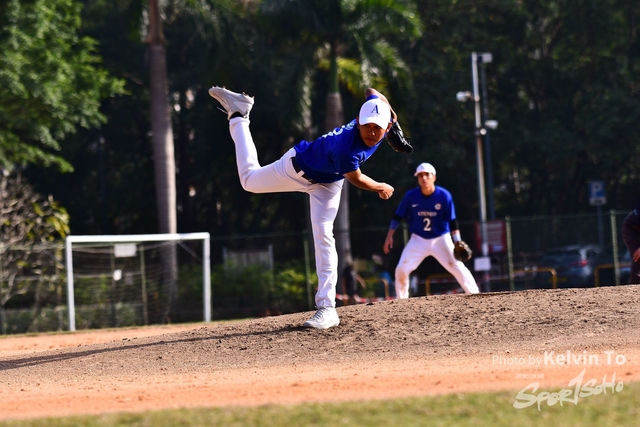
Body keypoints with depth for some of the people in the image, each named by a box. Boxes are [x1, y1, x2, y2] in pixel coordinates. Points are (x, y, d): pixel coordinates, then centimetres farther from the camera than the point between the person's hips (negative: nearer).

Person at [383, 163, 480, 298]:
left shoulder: (444, 196, -15)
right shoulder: (411, 196, -11)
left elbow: (452, 221, -12)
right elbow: (398, 216, 1)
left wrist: (458, 243, -20)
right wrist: (390, 236, -2)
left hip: (441, 240, -2)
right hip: (418, 240, 2)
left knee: (457, 267, -14)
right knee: (401, 270, -6)